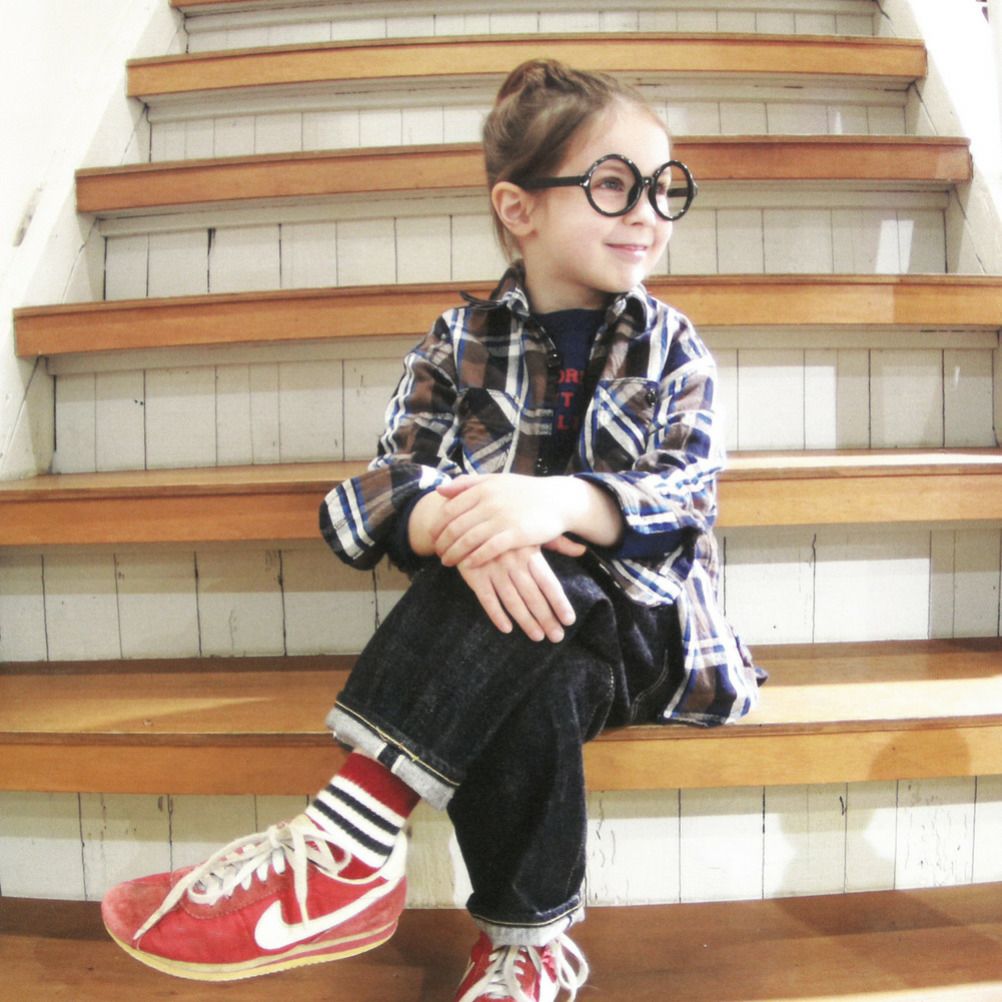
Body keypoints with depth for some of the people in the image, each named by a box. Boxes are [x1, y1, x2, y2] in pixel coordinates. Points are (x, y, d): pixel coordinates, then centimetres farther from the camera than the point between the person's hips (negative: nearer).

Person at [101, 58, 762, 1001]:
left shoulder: (670, 346, 6)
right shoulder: (462, 340, 6)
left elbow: (687, 495, -11)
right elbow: (393, 485, -7)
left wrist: (559, 502, -33)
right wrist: (459, 526, -34)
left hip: (639, 617, 0)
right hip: (506, 628, 1)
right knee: (522, 698, -34)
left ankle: (342, 851, -27)